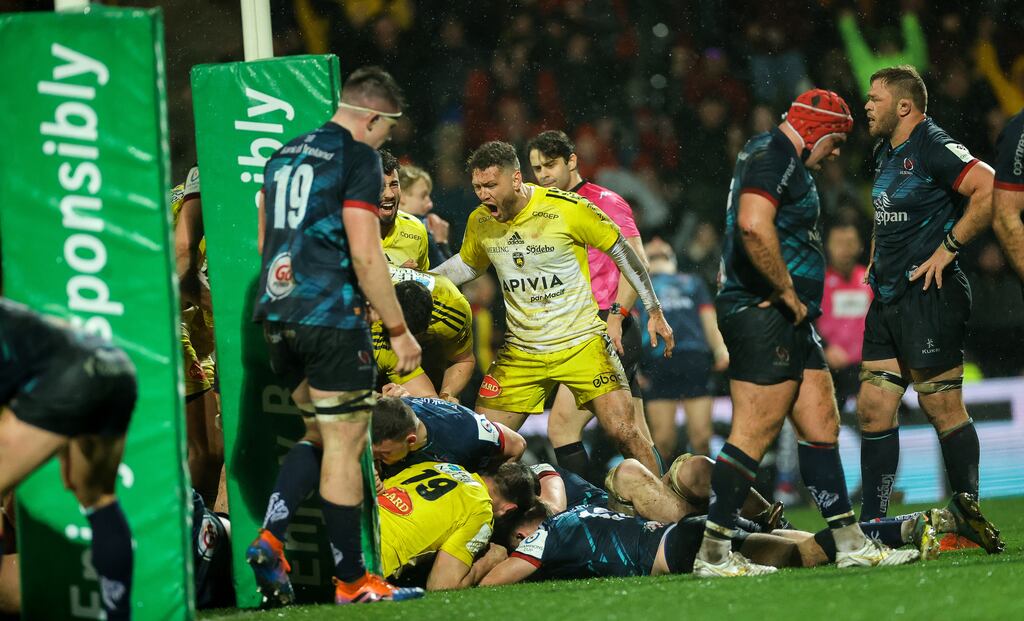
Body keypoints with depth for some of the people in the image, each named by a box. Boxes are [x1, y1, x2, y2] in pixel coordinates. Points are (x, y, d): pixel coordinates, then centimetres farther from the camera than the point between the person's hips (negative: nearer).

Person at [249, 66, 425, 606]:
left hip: (277, 315, 8)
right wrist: (398, 330, -9)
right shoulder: (358, 158, -7)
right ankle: (351, 581, 2)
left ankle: (269, 539, 2)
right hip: (330, 317, -8)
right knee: (344, 444, -2)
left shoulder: (284, 156, 17)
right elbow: (365, 254, -14)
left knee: (320, 434, 19)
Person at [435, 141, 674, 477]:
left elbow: (621, 251, -3)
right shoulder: (479, 222, -2)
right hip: (521, 351, 4)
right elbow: (468, 265, 21)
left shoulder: (568, 208, -16)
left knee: (625, 433, -12)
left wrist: (654, 311, 1)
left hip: (582, 344, -4)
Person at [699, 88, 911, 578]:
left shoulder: (786, 161, 21)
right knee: (753, 437, -9)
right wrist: (788, 293, -19)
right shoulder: (772, 156, -12)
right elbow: (754, 227, -29)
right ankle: (712, 553, -7)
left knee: (821, 427, 12)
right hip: (762, 316, -11)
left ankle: (851, 543, 16)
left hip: (788, 322, 11)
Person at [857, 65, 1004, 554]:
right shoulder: (885, 153, 17)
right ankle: (871, 524, 9)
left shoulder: (933, 148, -11)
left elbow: (990, 189, -23)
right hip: (888, 301, 9)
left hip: (929, 296, -9)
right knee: (873, 409, 6)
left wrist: (948, 247, -19)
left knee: (942, 408, -6)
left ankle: (969, 516, 4)